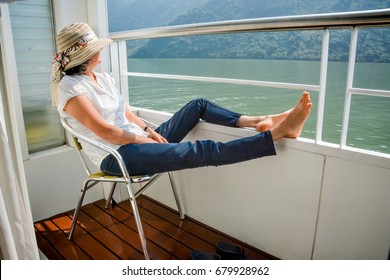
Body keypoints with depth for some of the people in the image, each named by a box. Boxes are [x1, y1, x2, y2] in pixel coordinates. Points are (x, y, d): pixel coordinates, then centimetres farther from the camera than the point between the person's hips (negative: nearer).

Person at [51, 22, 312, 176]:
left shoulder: (103, 78, 14)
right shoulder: (70, 87, -11)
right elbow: (102, 129, -18)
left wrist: (148, 130, -1)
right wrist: (142, 138, -11)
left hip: (137, 141, 9)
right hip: (117, 156, -9)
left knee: (199, 105, 2)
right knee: (206, 150, -25)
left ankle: (255, 121, -5)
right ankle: (277, 132, -26)